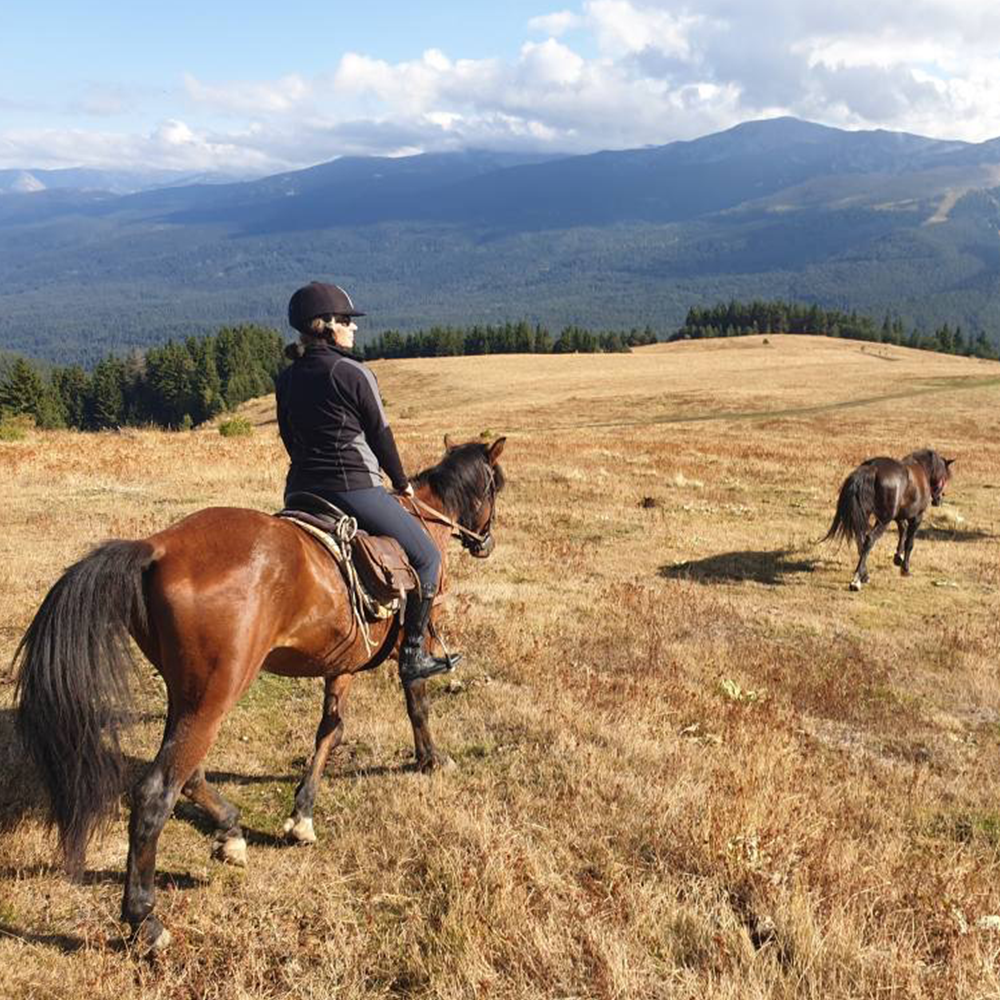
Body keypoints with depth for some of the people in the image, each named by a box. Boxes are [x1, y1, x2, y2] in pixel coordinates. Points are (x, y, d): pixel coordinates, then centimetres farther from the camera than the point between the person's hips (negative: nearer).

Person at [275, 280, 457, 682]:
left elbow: (289, 438, 17)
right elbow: (380, 435, -3)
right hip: (355, 488, -7)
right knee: (426, 557, 5)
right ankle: (412, 655, 4)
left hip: (300, 490, 7)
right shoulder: (354, 373, -10)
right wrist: (401, 483, 12)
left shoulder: (286, 379, 10)